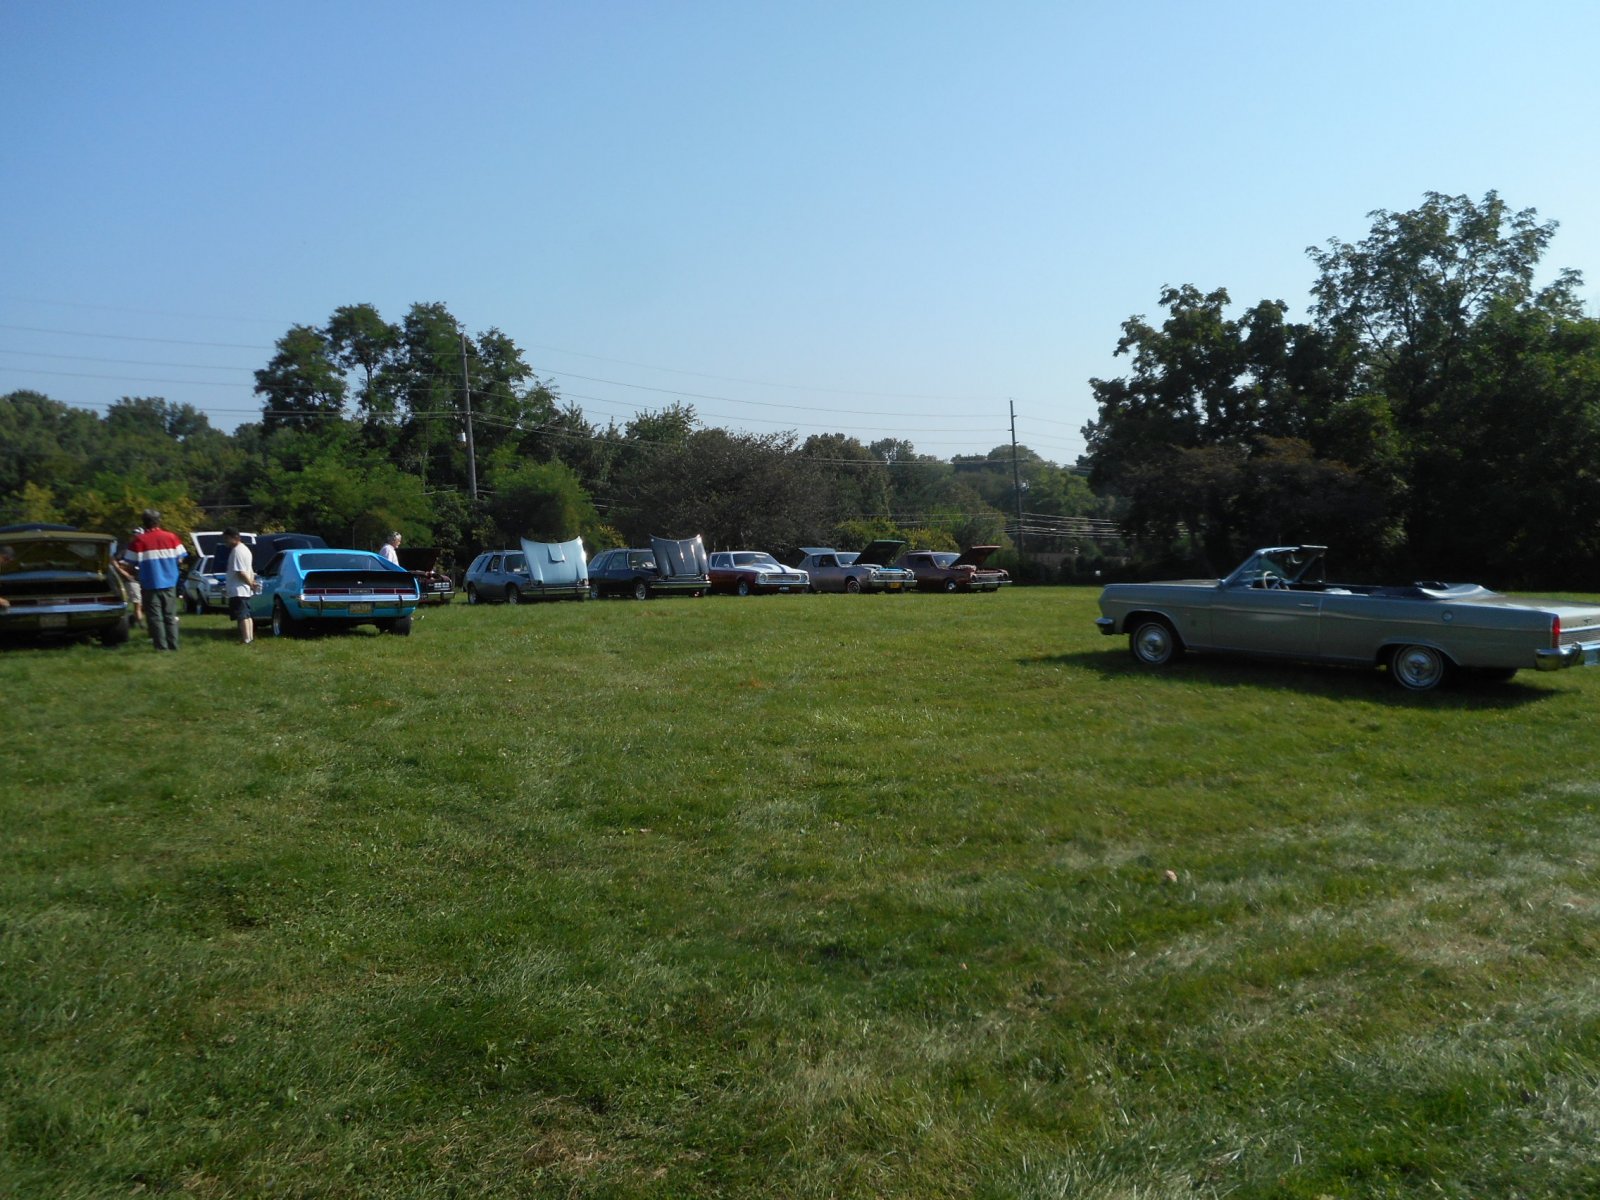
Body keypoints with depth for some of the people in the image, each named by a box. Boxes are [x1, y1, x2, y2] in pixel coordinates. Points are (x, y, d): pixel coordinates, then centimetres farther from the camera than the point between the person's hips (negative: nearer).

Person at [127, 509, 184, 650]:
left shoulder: (139, 540, -10)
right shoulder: (171, 537, 0)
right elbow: (179, 558, 4)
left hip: (150, 585, -3)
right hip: (169, 583, 3)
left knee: (155, 617, 2)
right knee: (170, 616, 11)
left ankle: (161, 646, -2)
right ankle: (173, 645, 8)